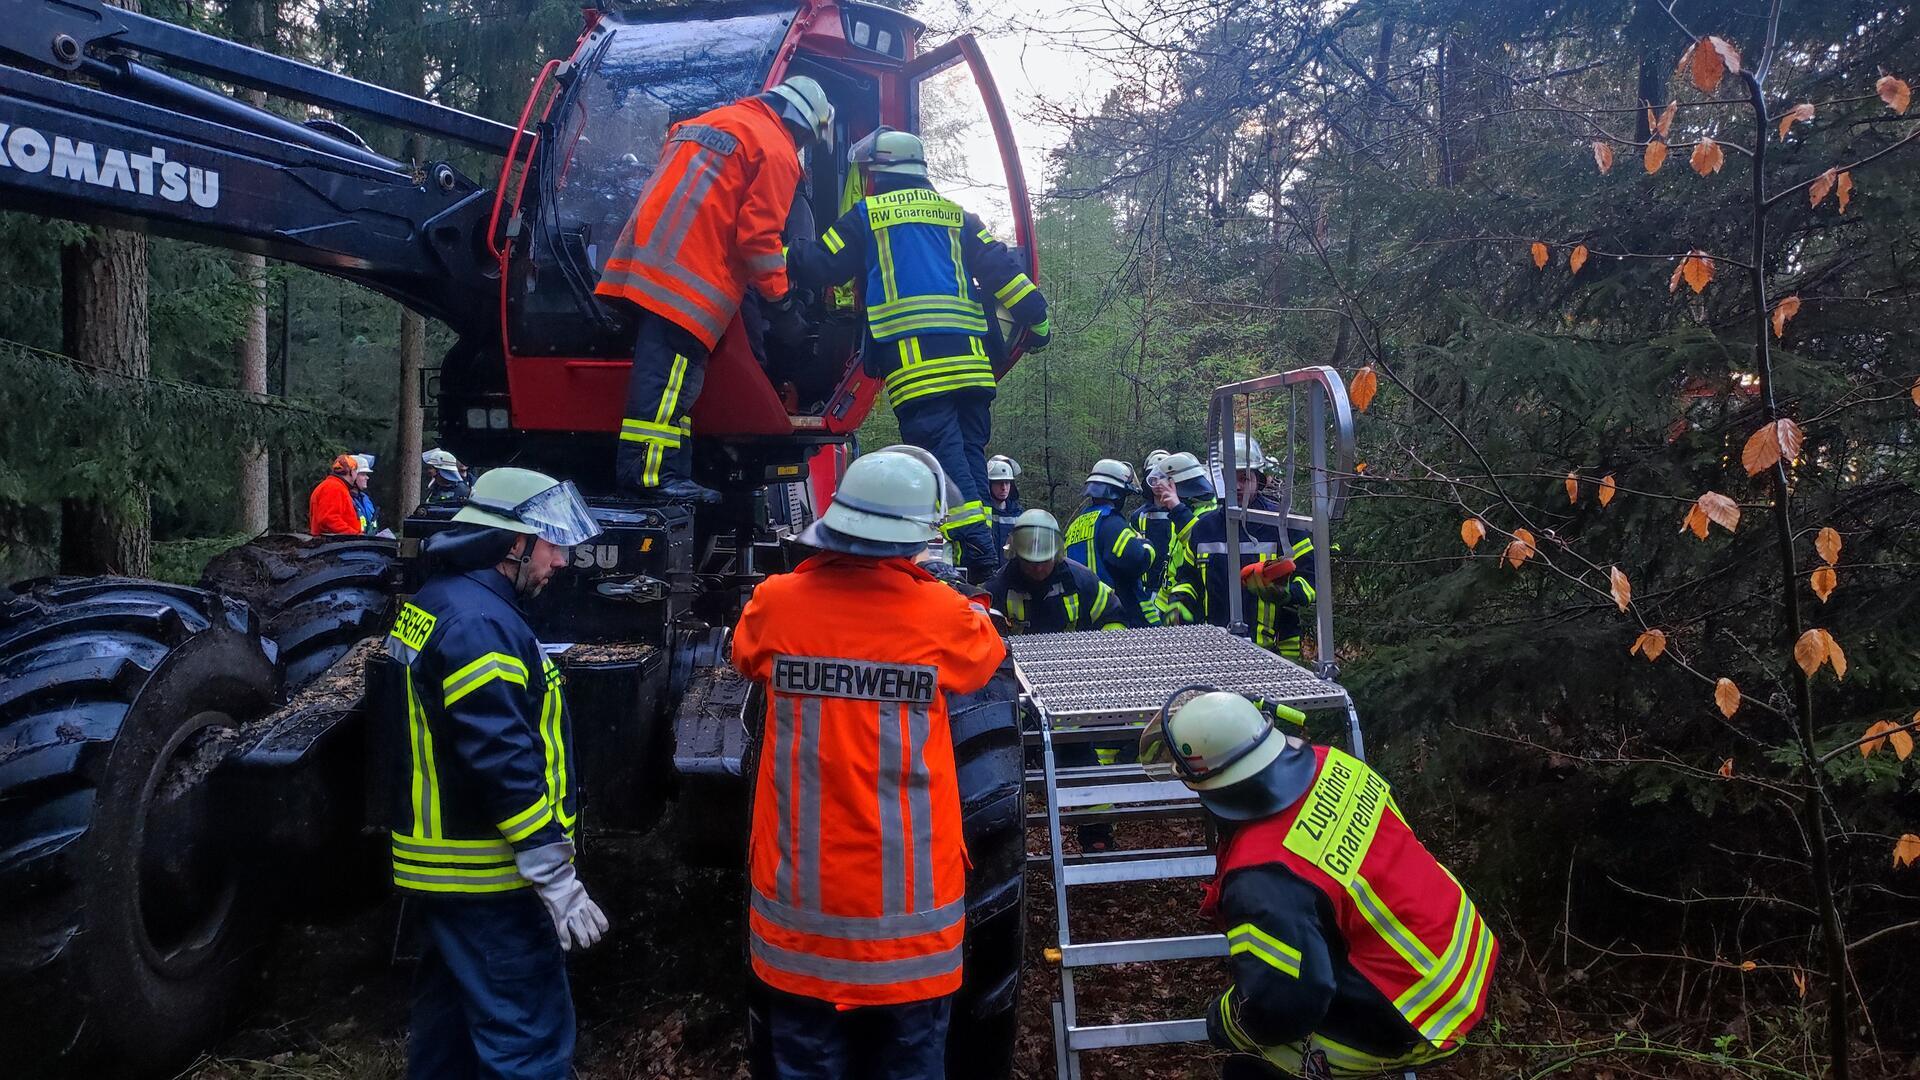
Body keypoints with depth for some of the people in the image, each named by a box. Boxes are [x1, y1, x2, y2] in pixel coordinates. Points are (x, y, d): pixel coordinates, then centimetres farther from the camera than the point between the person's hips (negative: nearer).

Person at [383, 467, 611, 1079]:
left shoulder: (435, 603, 11)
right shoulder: (478, 624, -21)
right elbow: (506, 764, -27)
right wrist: (557, 881, -23)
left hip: (443, 868, 11)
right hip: (490, 884, -11)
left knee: (450, 1019, 21)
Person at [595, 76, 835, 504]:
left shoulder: (710, 120, 27)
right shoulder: (777, 151, 0)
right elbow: (758, 233, -8)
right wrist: (780, 297, 1)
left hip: (650, 255, 9)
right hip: (691, 272, -9)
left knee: (659, 363, 9)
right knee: (672, 369, -12)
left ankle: (639, 464, 10)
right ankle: (652, 471, -16)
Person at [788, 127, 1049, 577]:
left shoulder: (867, 213, 12)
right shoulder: (954, 214, 22)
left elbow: (820, 265, 13)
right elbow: (999, 267, 15)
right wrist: (1035, 316, 16)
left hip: (911, 353, -5)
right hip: (969, 352, 5)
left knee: (941, 450, -9)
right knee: (969, 450, 9)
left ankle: (979, 553, -19)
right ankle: (984, 552, 6)